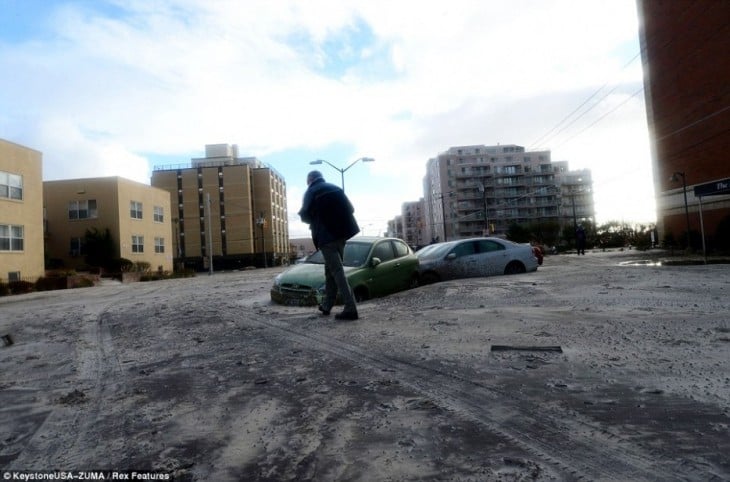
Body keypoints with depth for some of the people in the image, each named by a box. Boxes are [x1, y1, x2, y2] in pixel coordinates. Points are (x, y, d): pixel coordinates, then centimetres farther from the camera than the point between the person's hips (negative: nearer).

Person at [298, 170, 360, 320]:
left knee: (337, 271, -9)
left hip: (326, 235, -6)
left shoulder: (311, 192, 1)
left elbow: (305, 216, 1)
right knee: (331, 269, 16)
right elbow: (350, 209, 17)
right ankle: (327, 305, 24)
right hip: (342, 232, 7)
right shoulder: (336, 188, 18)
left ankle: (350, 309, -14)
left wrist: (316, 220, 21)